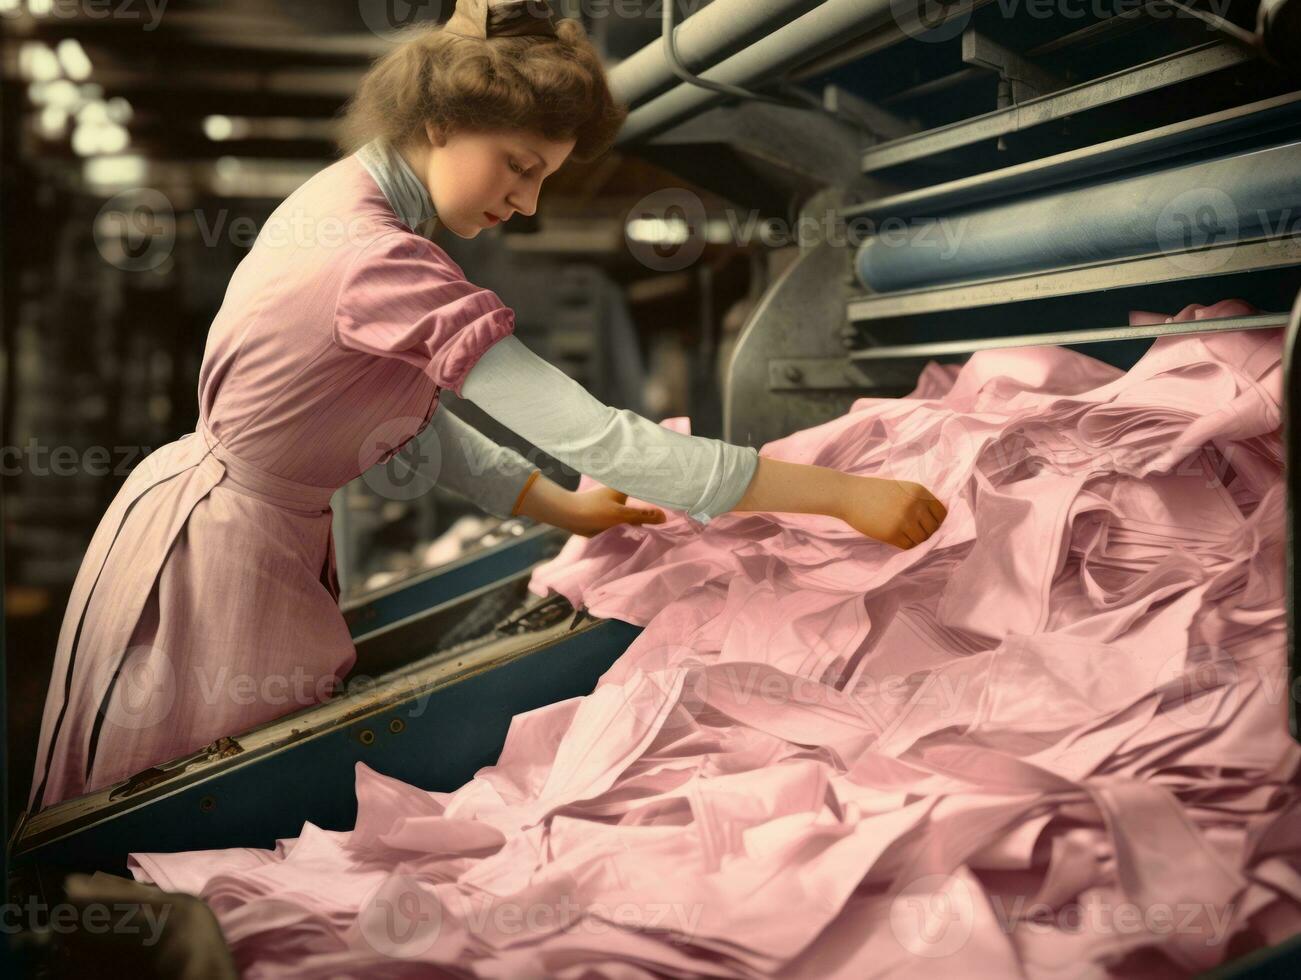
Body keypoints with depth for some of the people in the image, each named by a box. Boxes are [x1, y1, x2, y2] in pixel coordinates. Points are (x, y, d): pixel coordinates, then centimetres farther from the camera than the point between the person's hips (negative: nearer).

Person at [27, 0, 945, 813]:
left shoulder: (337, 200, 1)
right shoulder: (382, 265, -31)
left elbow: (422, 424, 8)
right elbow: (595, 439, -33)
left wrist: (564, 509, 5)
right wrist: (844, 494, -29)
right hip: (220, 562, -10)